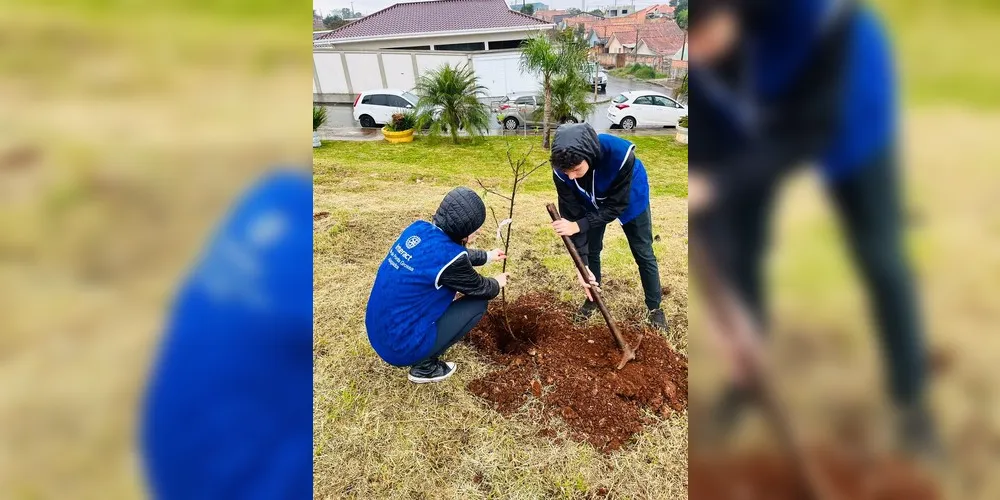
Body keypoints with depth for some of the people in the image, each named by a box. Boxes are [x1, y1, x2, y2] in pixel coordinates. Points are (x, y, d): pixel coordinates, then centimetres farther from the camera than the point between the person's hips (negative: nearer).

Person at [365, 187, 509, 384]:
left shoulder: (418, 228, -2)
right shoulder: (449, 257, -24)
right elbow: (479, 288, -3)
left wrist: (487, 256, 32)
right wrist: (497, 283, 19)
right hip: (400, 346, -8)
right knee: (478, 302, 0)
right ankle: (424, 366, 6)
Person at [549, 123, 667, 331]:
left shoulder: (621, 154, -44)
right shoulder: (562, 171, -33)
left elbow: (616, 206, -33)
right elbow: (572, 215, -27)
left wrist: (578, 226, -42)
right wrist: (582, 263, -30)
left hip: (629, 198, -2)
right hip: (592, 201, 3)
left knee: (643, 253, 6)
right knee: (590, 250, 7)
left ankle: (654, 307, 23)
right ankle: (592, 297, 31)